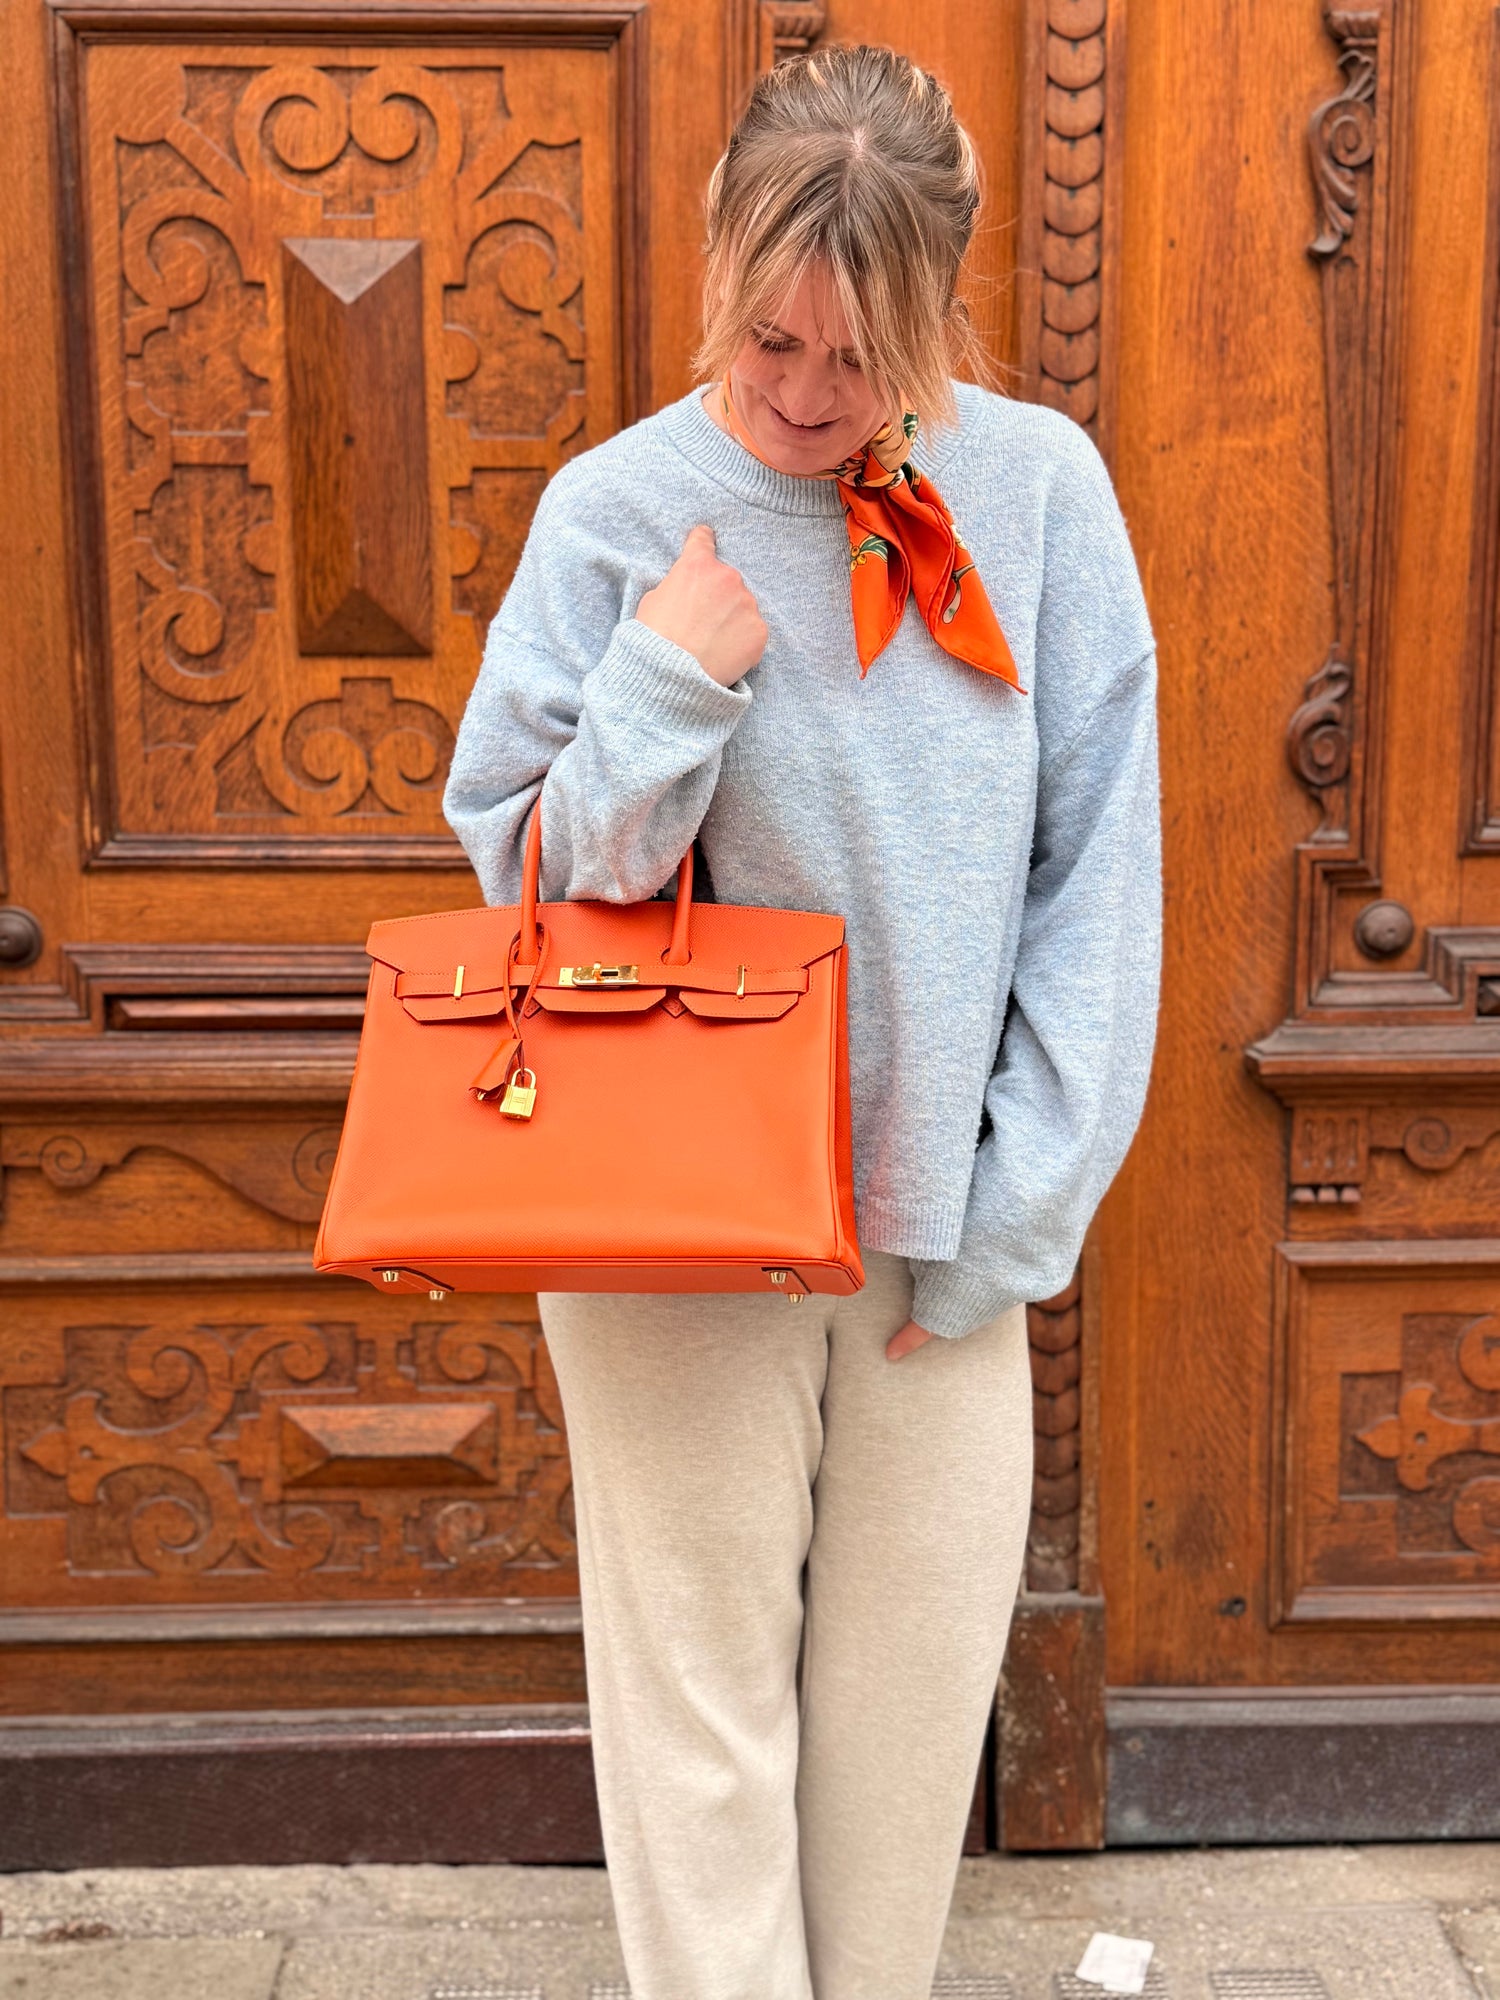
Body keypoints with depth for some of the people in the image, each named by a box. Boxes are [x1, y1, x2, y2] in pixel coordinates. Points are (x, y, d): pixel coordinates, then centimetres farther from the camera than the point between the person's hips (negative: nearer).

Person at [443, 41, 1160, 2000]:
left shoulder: (1039, 486, -4)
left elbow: (1100, 877, -2)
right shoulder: (619, 509, -6)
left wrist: (1020, 1209, -4)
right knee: (700, 1715, 8)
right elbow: (520, 867, -2)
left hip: (942, 1215, 2)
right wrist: (664, 683, -19)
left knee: (916, 1698, 15)